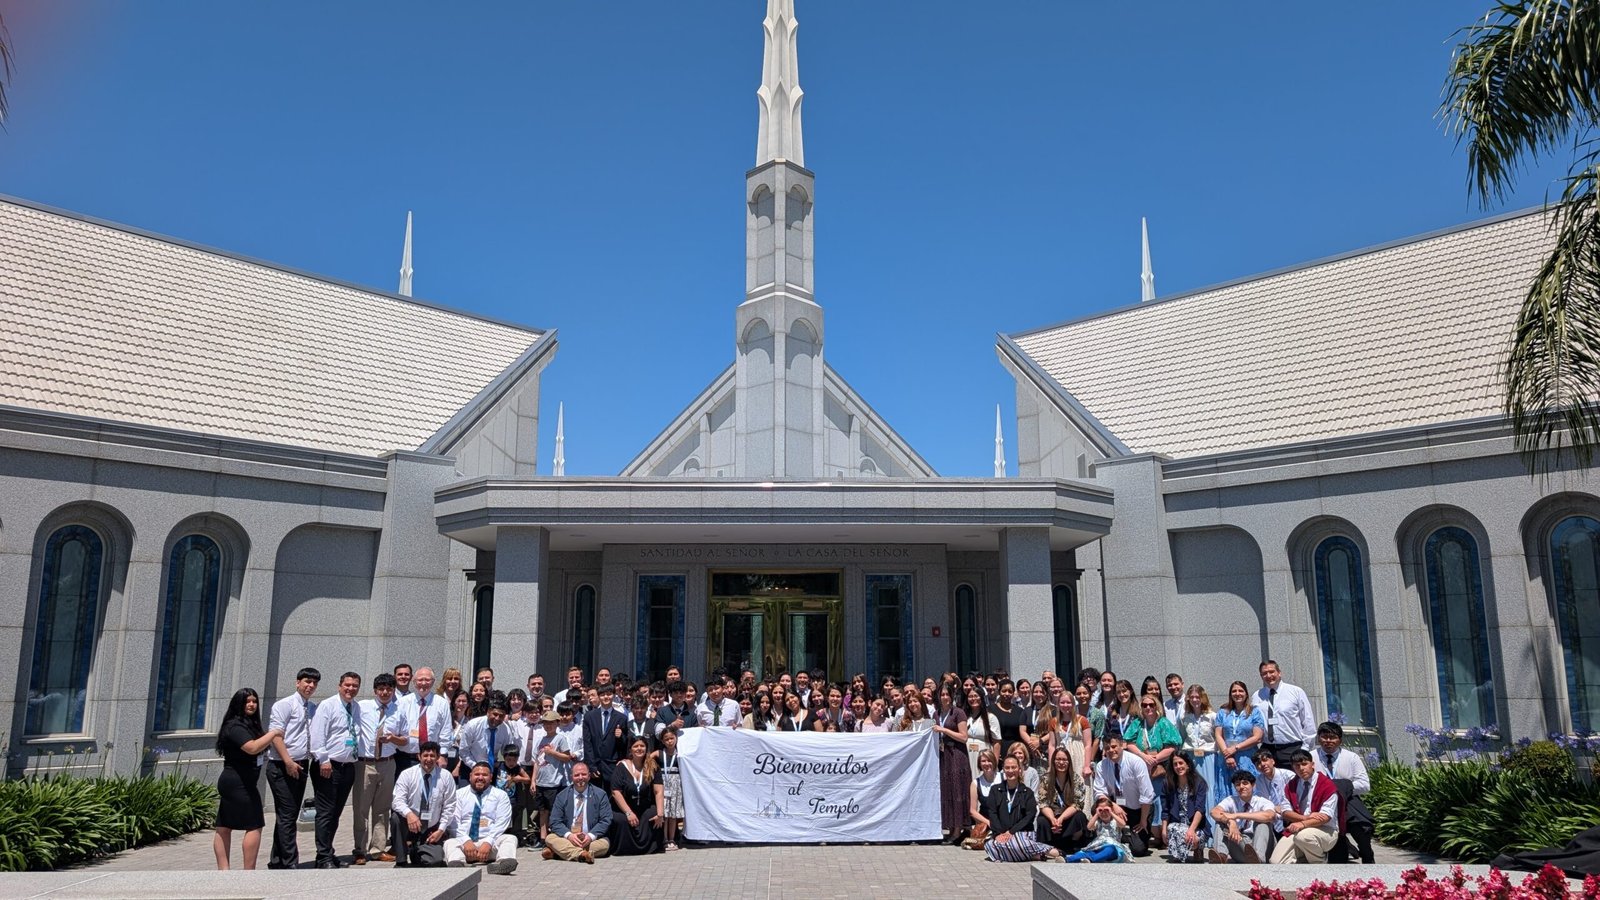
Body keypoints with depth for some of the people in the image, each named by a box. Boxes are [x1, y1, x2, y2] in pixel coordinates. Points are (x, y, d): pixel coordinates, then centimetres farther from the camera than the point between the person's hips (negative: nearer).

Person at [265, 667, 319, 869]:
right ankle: (290, 863, -3)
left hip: (301, 766, 7)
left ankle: (277, 861, 24)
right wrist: (288, 762, -21)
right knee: (287, 817, -6)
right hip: (282, 767, -7)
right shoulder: (285, 705, -7)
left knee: (290, 816, 13)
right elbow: (276, 735, -14)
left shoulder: (314, 708, 12)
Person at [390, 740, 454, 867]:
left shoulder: (446, 777, -4)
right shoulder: (407, 774, -7)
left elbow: (449, 807, 0)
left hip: (432, 830, 0)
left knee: (435, 860, -21)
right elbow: (397, 800, -17)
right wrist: (409, 813, -37)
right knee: (396, 817, -32)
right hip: (409, 827, 0)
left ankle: (417, 852, 14)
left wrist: (441, 830, -8)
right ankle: (401, 861, -17)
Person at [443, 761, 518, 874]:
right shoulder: (459, 794, 14)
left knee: (510, 839, -28)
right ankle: (457, 865, -56)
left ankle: (505, 863, -56)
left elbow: (501, 823, 1)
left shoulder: (500, 795, 13)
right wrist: (466, 841, -16)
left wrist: (488, 842, -17)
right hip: (463, 841, 0)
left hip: (491, 842, 0)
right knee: (450, 843, -30)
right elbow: (453, 822, 1)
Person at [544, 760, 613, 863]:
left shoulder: (600, 795, 3)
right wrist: (568, 835, -20)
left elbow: (605, 821, -3)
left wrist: (591, 836, -20)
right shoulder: (562, 796, 7)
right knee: (550, 838, -25)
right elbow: (555, 822, 0)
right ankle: (582, 854, -43)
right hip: (567, 839, 1)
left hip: (591, 839, -1)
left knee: (605, 843, -31)